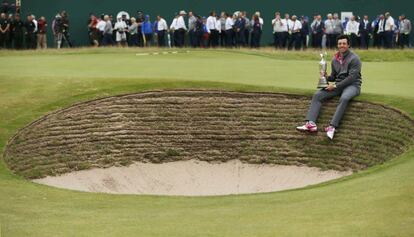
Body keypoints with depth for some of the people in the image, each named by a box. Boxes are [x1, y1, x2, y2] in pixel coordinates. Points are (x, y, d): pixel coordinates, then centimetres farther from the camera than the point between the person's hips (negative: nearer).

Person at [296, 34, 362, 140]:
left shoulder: (354, 59, -7)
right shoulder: (335, 59, 13)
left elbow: (352, 77, -15)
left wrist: (335, 86, -17)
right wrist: (326, 77, -2)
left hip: (352, 85, -6)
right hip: (338, 84, 6)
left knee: (344, 98, -40)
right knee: (317, 95, -15)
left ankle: (332, 127, -49)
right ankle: (311, 123, -31)